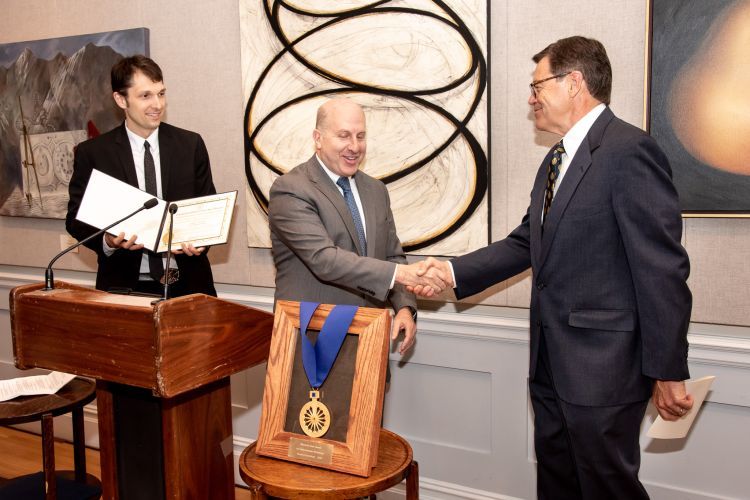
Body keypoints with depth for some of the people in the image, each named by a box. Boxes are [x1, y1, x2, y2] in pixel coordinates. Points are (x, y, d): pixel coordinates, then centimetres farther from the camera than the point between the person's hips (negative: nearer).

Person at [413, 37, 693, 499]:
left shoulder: (630, 151, -15)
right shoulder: (557, 160, 14)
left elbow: (663, 268, -18)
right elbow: (525, 244, 15)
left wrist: (668, 370, -16)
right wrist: (454, 271, 5)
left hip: (603, 364, -9)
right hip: (551, 361, 9)